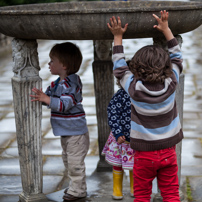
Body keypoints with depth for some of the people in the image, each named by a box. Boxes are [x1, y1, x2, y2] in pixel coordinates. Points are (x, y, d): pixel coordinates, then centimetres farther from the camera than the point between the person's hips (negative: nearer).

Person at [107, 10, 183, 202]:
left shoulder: (134, 88, -16)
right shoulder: (170, 85, -11)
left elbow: (119, 66, 1)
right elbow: (176, 57, 5)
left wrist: (118, 37, 9)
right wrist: (166, 29, 11)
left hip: (145, 154, -2)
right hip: (168, 152, 2)